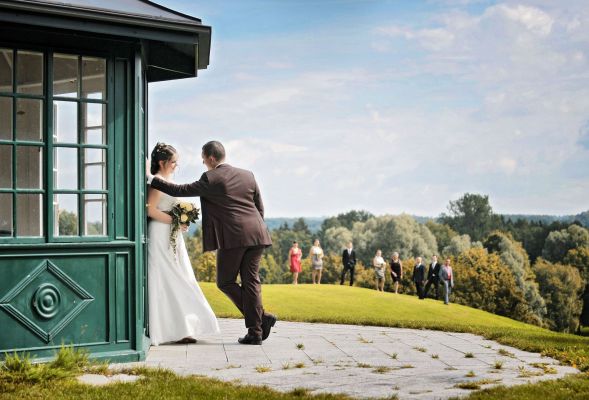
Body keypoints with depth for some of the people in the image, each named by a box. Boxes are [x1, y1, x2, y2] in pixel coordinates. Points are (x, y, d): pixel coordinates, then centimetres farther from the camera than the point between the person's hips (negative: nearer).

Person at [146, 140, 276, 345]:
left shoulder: (210, 179, -2)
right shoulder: (247, 175, 16)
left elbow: (180, 190, 2)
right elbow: (260, 208, 18)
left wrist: (151, 179, 9)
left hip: (232, 237, -6)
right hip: (256, 235, 6)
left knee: (225, 282, 7)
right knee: (251, 281, 7)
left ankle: (262, 316, -4)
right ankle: (255, 332, 3)